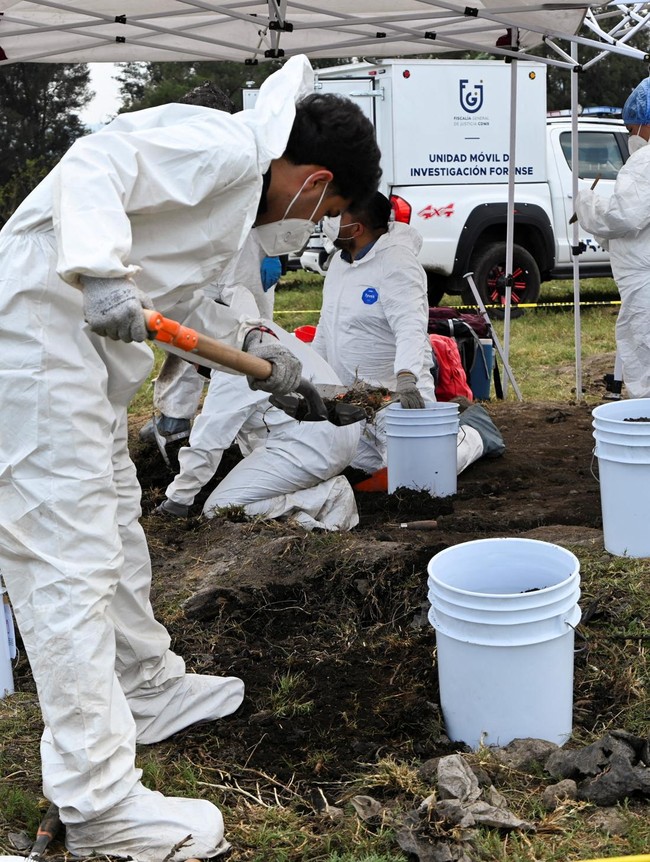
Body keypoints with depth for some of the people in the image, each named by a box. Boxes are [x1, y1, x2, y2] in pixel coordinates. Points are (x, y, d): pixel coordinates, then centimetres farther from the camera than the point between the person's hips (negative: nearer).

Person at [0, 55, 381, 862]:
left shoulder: (241, 177, 18)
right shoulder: (221, 147, -12)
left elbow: (177, 292, 23)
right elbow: (95, 164, -24)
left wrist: (251, 343, 16)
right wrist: (101, 272, -37)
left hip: (87, 338, 11)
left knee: (114, 521, 22)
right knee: (70, 557, -10)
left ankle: (150, 687, 41)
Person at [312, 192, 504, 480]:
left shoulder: (396, 262, -18)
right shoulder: (338, 261, 11)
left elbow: (411, 327, -32)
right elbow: (326, 328, 21)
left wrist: (406, 377, -47)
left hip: (393, 393, -9)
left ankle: (472, 432, 17)